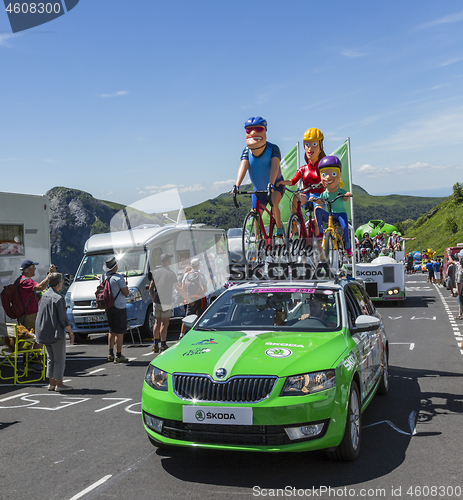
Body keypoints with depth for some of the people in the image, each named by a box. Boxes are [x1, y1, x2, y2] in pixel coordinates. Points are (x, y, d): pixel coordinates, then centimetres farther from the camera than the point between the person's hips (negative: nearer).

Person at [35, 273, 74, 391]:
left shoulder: (44, 296, 7)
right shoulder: (58, 298, -17)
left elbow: (40, 315, 14)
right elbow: (63, 319, -17)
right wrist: (71, 332, -8)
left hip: (44, 332, 8)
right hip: (56, 333, -8)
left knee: (50, 358, 16)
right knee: (60, 359, 2)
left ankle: (51, 383, 20)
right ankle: (59, 383, 5)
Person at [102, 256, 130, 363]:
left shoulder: (103, 277, 5)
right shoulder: (118, 277, -17)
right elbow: (126, 293, -14)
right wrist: (125, 285, 4)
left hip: (108, 307, 7)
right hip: (119, 307, -7)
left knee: (112, 330, 17)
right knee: (120, 331, -2)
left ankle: (110, 354, 20)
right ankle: (118, 356, -1)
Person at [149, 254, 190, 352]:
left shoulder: (156, 272, 7)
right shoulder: (170, 273, -10)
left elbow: (151, 288, 10)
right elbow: (178, 289, -12)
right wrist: (188, 299, -7)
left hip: (156, 303, 6)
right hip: (166, 303, -6)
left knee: (157, 323, 13)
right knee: (164, 324, -2)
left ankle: (155, 344, 18)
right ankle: (163, 346, 0)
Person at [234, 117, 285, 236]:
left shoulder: (273, 149, -22)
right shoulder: (247, 151, -14)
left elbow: (274, 167, -37)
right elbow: (243, 167, -30)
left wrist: (271, 184, -54)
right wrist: (237, 185, -46)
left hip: (276, 185, -4)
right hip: (258, 189, 4)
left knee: (273, 204, -29)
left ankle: (279, 228, -5)